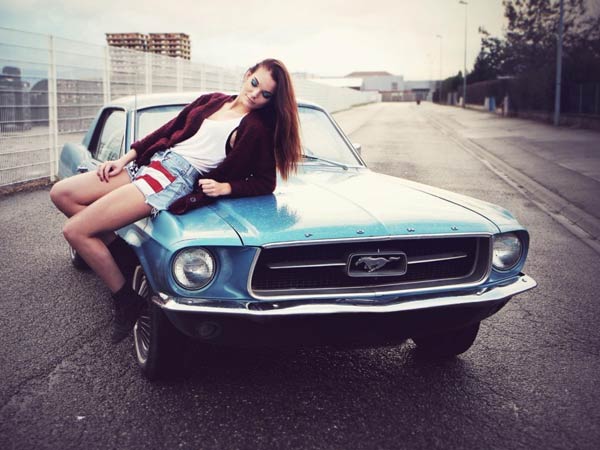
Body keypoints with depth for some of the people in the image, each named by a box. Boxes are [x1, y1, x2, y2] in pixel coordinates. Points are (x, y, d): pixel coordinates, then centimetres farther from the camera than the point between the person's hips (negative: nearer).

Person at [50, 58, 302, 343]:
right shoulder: (214, 101, 16)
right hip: (152, 163, 8)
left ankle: (127, 302, -1)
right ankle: (116, 249, 10)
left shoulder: (257, 129, -2)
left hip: (178, 181, -8)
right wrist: (125, 158, 12)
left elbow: (266, 183, -3)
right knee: (61, 193, 3)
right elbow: (169, 130, 17)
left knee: (75, 231, -16)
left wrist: (225, 187, -16)